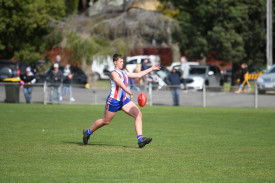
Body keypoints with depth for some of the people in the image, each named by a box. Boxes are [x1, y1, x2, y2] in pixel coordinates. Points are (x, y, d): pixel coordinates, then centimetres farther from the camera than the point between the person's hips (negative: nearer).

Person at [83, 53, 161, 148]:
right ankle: (88, 132, 30)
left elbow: (138, 75, 23)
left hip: (124, 100, 7)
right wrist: (129, 93, -41)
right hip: (113, 101, -7)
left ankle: (140, 139, -19)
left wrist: (151, 69, 21)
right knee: (105, 121, 5)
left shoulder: (124, 73, 16)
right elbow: (120, 84, -27)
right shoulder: (114, 73, -11)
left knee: (138, 115, -12)